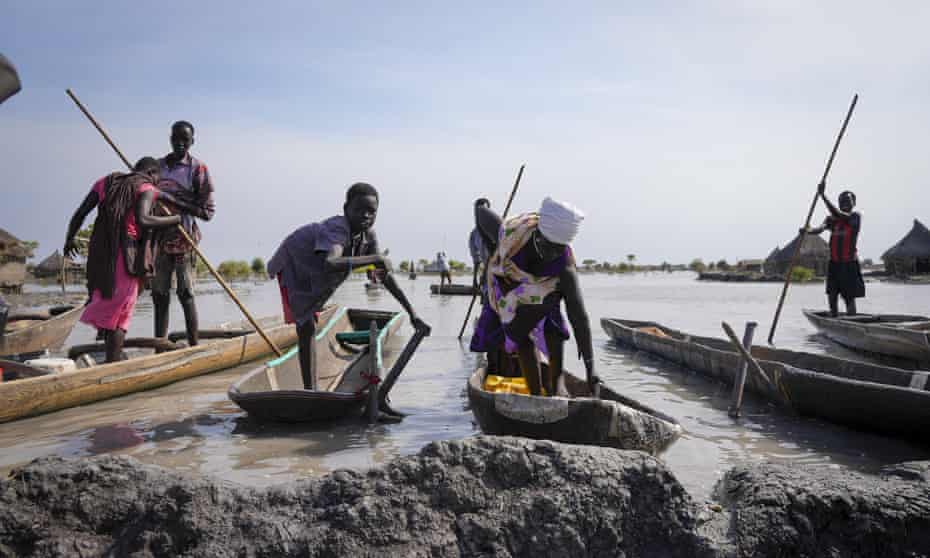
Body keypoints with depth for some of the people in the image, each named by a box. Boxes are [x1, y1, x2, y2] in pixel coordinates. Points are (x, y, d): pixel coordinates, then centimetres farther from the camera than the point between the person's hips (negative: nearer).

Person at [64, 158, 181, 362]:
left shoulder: (105, 182, 17)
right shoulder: (146, 188, -2)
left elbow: (80, 214, 12)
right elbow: (142, 219, -21)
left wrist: (69, 240, 25)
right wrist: (175, 219, -11)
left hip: (99, 252, 6)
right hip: (126, 255, -6)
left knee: (106, 305, 18)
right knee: (121, 310, 1)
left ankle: (113, 358, 25)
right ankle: (112, 362, 0)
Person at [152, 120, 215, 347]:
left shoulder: (197, 169, -3)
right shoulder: (158, 165, 14)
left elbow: (207, 211, -7)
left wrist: (174, 201, -16)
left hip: (184, 239, -5)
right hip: (160, 238, 5)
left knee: (185, 294, -7)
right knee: (159, 294, 7)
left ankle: (194, 345, -2)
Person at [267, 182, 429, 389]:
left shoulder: (368, 236, -19)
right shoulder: (337, 229, -42)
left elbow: (385, 275, -13)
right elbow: (330, 265, -64)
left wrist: (412, 313, -15)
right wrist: (375, 259, -59)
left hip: (315, 272, 8)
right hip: (293, 264, -8)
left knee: (309, 325, 21)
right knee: (306, 328, -14)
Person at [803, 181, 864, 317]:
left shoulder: (855, 216, -6)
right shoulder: (832, 219, 8)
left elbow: (837, 214, -23)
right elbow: (820, 228, -10)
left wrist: (823, 196, -30)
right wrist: (807, 230, -33)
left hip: (849, 264, -5)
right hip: (834, 263, 5)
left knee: (849, 297, -2)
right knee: (832, 295, 7)